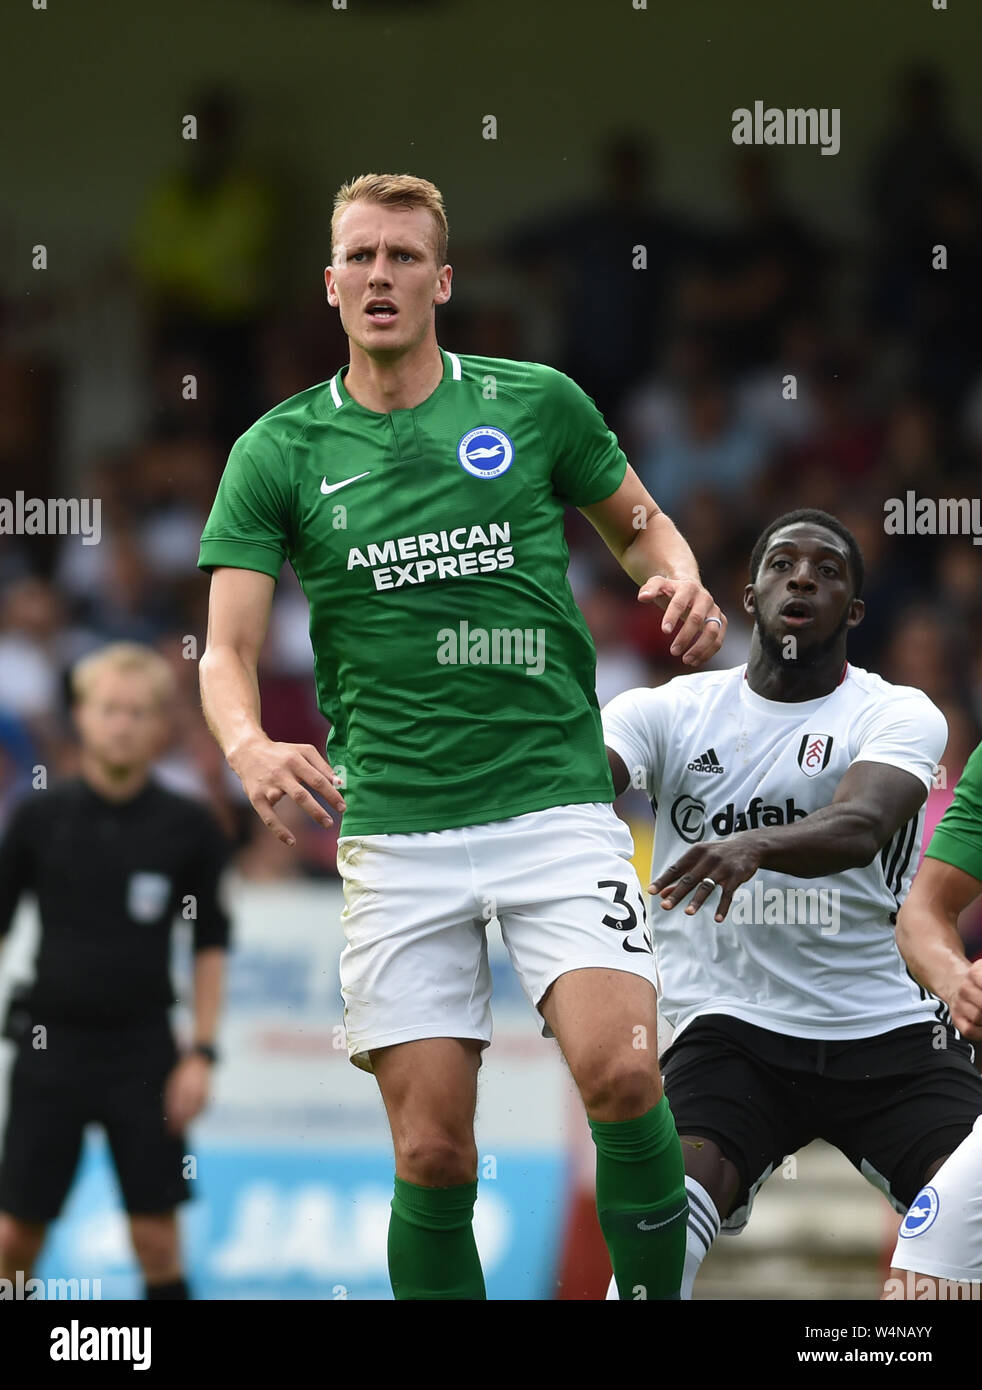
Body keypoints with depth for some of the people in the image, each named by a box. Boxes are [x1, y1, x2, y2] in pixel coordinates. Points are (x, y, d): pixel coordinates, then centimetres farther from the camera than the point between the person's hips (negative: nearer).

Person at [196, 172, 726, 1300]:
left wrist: (682, 583, -3)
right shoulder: (278, 453, 6)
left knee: (618, 1075, -21)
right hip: (393, 826, 1)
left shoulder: (535, 402, 5)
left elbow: (638, 522, 21)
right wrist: (249, 747, -22)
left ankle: (656, 1301, -3)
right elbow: (225, 650, 0)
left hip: (554, 800, -1)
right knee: (432, 1152, -2)